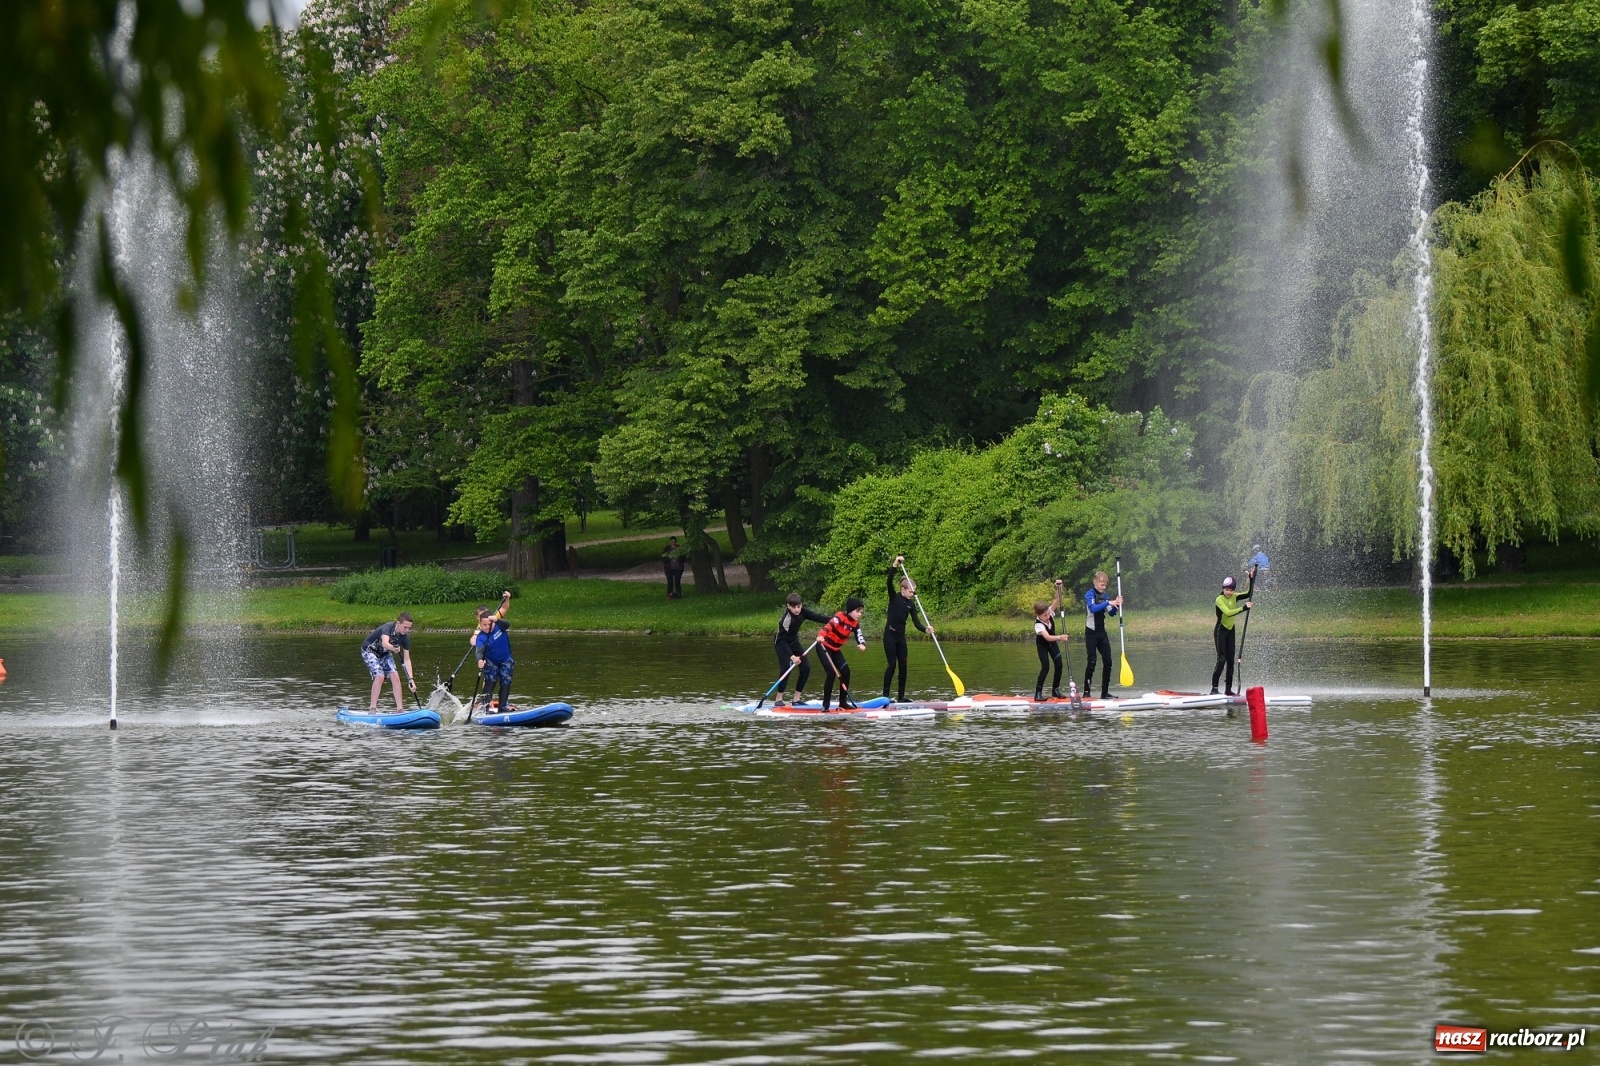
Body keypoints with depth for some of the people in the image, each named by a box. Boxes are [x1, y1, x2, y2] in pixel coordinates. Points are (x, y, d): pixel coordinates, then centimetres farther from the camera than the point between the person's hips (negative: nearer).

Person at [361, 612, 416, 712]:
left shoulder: (405, 637, -15)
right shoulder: (388, 628, -32)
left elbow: (407, 659, -12)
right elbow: (385, 643, -50)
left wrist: (411, 679, -17)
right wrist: (394, 648, -62)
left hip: (384, 653, 6)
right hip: (369, 651, -6)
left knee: (395, 676, -9)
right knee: (379, 676, -23)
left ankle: (400, 709, -5)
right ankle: (372, 709, -17)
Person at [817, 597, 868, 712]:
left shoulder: (855, 623, 2)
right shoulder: (841, 617, -22)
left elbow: (859, 636, -5)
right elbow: (829, 626, -38)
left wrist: (862, 645, -30)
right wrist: (821, 635, -58)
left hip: (835, 649, 8)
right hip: (824, 646, -8)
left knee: (846, 672, 2)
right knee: (832, 673, -18)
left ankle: (843, 702, 14)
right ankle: (825, 705, -14)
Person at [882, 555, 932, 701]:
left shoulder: (910, 604, 7)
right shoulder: (894, 597, -5)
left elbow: (916, 622, 1)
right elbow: (889, 582, -21)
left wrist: (925, 629, -18)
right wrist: (895, 565, -31)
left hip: (901, 636, 5)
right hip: (890, 635, -5)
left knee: (903, 666, 3)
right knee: (892, 664, -10)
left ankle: (901, 696, 9)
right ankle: (885, 695, -5)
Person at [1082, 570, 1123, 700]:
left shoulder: (1104, 596, 10)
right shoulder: (1089, 594, -10)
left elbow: (1111, 612, 10)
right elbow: (1092, 608, -28)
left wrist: (1117, 605, -8)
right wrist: (1108, 603, -32)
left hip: (1102, 633, 7)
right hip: (1091, 633, -7)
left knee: (1107, 662, 4)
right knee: (1092, 662, -9)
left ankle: (1105, 692, 9)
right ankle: (1086, 692, -4)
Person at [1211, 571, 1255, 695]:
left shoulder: (1234, 597, 2)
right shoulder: (1220, 599, -18)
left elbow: (1248, 594, 7)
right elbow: (1228, 612, -31)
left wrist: (1252, 580, -2)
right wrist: (1243, 608, -34)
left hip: (1230, 631, 7)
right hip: (1220, 631, -7)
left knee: (1231, 660, 6)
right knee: (1221, 660, -13)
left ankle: (1228, 689, 10)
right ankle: (1214, 688, -11)